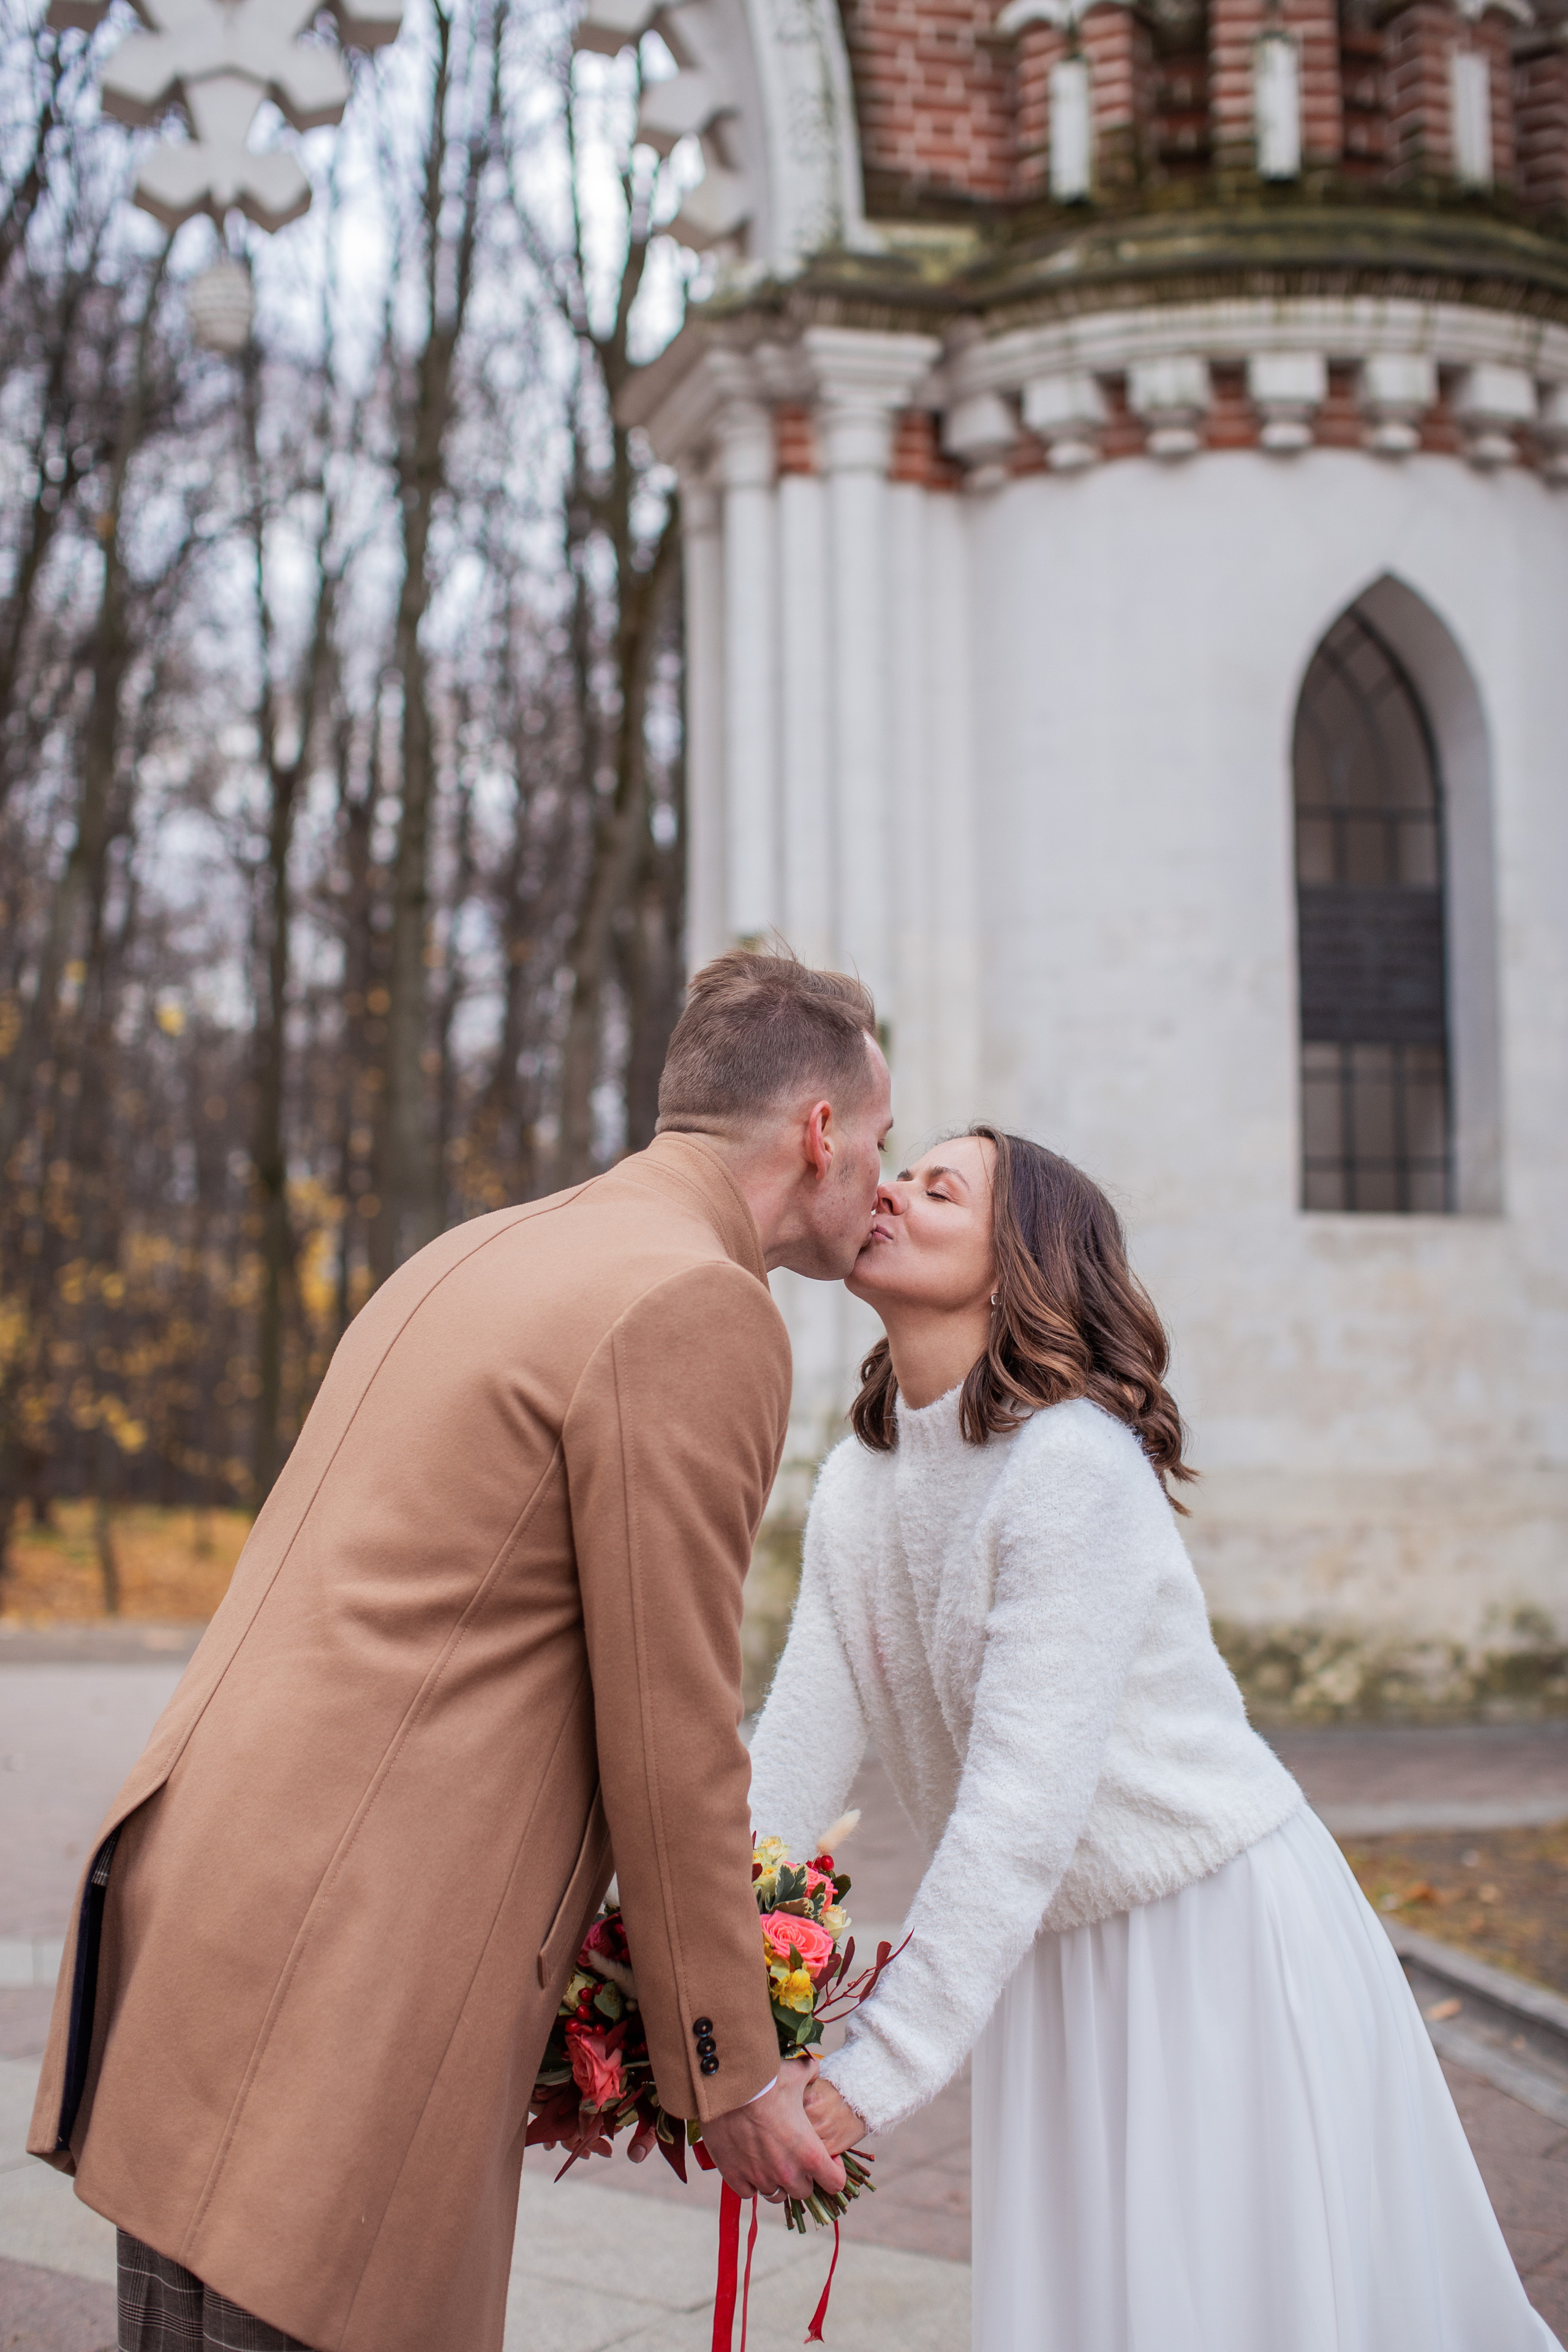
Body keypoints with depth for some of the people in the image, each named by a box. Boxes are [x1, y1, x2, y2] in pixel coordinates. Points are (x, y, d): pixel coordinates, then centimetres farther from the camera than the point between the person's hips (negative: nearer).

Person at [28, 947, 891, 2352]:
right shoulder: (701, 1309, -10)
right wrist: (730, 2077, 0)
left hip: (193, 1873, 9)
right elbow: (667, 1742, -11)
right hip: (352, 1973, -9)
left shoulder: (483, 1253, 18)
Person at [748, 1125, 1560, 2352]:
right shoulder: (857, 1481, 0)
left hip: (1219, 1931, -6)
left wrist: (876, 2069, -30)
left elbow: (1027, 1799, -29)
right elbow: (800, 1744, -5)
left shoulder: (1074, 1464, -24)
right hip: (1053, 1953, 6)